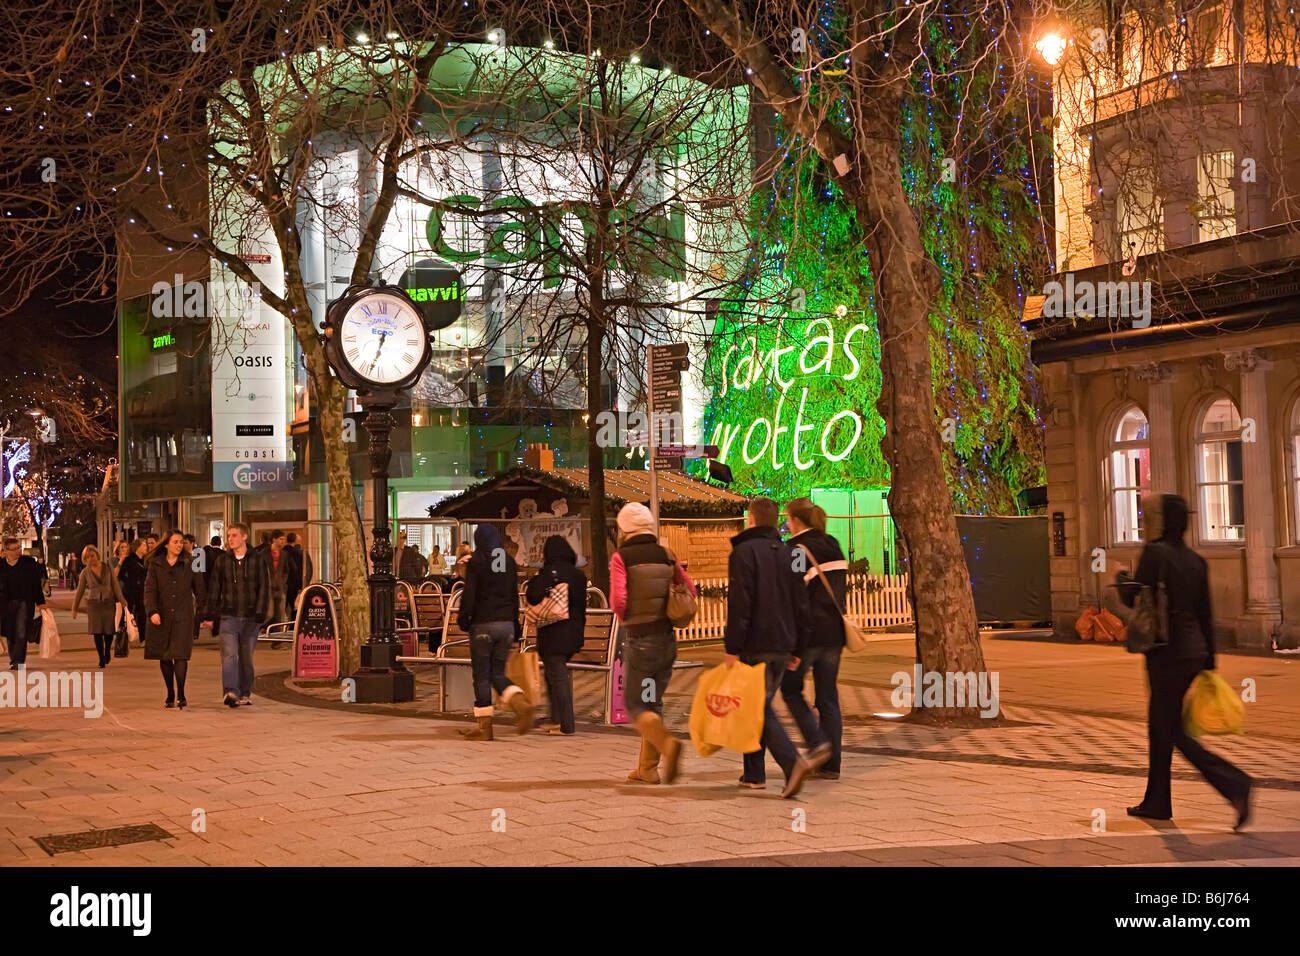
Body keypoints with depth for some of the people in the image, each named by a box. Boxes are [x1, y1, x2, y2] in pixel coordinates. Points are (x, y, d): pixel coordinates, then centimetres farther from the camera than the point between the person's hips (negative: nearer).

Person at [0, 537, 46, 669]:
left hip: (25, 602, -2)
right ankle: (13, 660, 21)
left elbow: (37, 583, 3)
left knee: (21, 632, -10)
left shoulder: (29, 562, -1)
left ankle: (19, 661, -8)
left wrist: (40, 602, 2)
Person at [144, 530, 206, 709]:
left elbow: (199, 590, 10)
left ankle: (180, 695, -7)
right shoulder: (155, 565, 7)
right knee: (164, 657, 6)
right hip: (161, 617, 1)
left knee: (180, 655, -11)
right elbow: (150, 590, -2)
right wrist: (152, 611, -17)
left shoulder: (189, 565, 8)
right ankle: (170, 694, 19)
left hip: (183, 617, -1)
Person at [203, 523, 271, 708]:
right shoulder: (222, 560, 6)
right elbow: (214, 589, 9)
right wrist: (210, 615, 6)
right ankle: (230, 692, -21)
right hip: (228, 616, 0)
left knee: (246, 657, 8)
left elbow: (264, 588, -1)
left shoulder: (258, 559, 1)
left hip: (250, 617, 0)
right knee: (229, 654, -14)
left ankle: (245, 693, 19)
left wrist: (261, 614, -10)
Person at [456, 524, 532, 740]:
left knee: (481, 676, 3)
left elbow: (469, 594, -12)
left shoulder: (476, 562, -7)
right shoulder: (509, 563, 9)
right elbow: (514, 596, 12)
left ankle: (484, 726, 5)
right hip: (506, 625, 5)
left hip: (482, 625, -5)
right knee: (498, 673, 13)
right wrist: (515, 628, 17)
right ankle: (521, 703, -12)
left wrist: (463, 619, 1)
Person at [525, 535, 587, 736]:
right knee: (559, 675, 18)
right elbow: (582, 606, 13)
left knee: (558, 677, -2)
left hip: (553, 634, -7)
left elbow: (533, 596, -19)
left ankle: (566, 725, -2)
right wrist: (579, 631, 20)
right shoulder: (578, 574, 9)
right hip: (573, 633, 7)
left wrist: (534, 580, 1)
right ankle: (557, 719, 19)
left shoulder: (549, 571, -11)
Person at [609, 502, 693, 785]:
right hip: (667, 638, 5)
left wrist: (626, 619, 3)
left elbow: (618, 600, -17)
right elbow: (689, 589, 6)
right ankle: (647, 769, 19)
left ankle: (667, 744, -21)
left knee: (634, 704, 5)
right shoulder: (666, 555, 5)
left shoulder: (621, 557, -9)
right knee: (653, 702, 16)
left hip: (639, 641, -5)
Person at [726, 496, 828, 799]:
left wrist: (733, 648, -14)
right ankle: (754, 773, 21)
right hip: (782, 646, 7)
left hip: (755, 646, -7)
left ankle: (794, 763, -23)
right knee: (759, 707, 16)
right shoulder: (788, 554, 13)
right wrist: (798, 649, 17)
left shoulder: (744, 552, -9)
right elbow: (801, 605, 13)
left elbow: (739, 605, -16)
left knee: (761, 709, -6)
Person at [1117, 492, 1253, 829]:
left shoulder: (1155, 553, -12)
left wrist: (1121, 577, 10)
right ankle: (1155, 802, 24)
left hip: (1167, 652, -8)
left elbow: (1133, 598, -11)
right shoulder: (1195, 560, 10)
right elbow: (1205, 615, 11)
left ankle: (1235, 784, -12)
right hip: (1194, 651, 8)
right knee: (1161, 725, 17)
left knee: (1171, 730, -1)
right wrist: (1209, 662, 15)